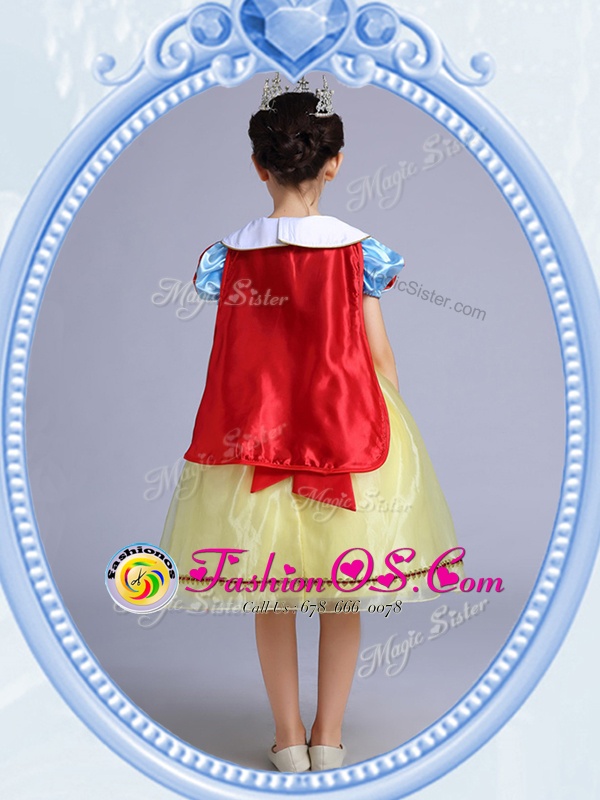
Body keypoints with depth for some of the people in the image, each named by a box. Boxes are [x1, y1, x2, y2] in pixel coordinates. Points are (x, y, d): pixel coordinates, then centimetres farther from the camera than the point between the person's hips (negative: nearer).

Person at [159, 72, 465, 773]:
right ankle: (329, 736, 23)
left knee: (269, 593, 15)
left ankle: (288, 739, 23)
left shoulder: (228, 256, -4)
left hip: (254, 437, 1)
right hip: (345, 429, -1)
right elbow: (378, 358, -4)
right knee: (343, 594, 15)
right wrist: (388, 429, 7)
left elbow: (228, 361, 1)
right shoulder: (360, 251, -8)